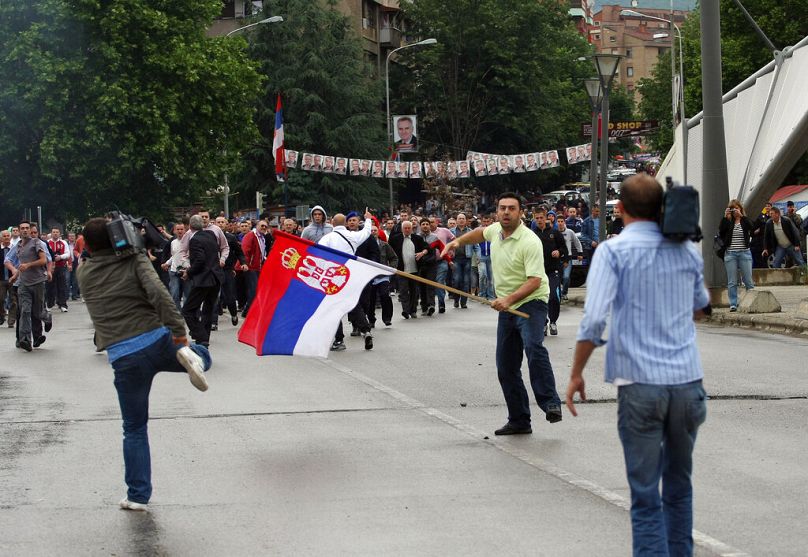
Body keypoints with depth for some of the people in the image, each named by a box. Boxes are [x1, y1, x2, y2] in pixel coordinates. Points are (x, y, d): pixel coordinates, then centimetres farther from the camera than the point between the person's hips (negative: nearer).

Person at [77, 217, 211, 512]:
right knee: (202, 355, 30)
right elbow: (158, 293, -12)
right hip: (156, 341, -1)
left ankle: (138, 495, 10)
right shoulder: (134, 260, 4)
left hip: (123, 358, 1)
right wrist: (179, 331, -14)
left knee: (134, 429, 14)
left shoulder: (84, 273, 9)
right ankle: (190, 356, -8)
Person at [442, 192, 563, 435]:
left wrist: (509, 299, -37)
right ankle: (519, 421, 13)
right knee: (506, 366, 6)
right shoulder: (496, 230, 4)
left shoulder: (530, 242, -19)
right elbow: (481, 232, 31)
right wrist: (458, 241, 19)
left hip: (530, 302, -8)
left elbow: (534, 281, -26)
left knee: (533, 347, -33)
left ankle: (551, 404, -32)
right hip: (506, 308, 8)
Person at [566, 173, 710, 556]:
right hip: (687, 380, 4)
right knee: (679, 484, 18)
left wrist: (576, 374, -2)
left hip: (639, 381, -4)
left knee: (646, 494, -1)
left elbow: (593, 320, -13)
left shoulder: (614, 251, -5)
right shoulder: (687, 250, 9)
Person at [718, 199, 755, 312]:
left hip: (744, 253, -1)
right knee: (732, 282, 2)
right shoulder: (728, 222, 6)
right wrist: (725, 217, -15)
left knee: (748, 280, 1)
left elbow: (751, 226, -15)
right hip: (730, 253, 1)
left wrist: (741, 216, -18)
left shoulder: (745, 221, 6)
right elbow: (721, 231, -10)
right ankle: (733, 304, 4)